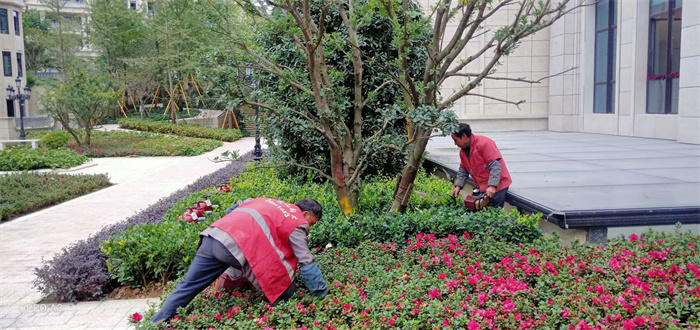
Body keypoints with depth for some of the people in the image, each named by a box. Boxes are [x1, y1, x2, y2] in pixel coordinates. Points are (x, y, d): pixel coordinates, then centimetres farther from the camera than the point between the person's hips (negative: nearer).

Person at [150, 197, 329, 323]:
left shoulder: (267, 202, 31)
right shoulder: (298, 224, 11)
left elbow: (233, 210, 35)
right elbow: (307, 263, 7)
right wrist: (324, 296, 14)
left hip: (213, 236, 7)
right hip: (238, 247, -7)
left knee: (187, 287, 16)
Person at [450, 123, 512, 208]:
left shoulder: (484, 143, -18)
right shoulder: (462, 151, 8)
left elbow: (495, 165, -23)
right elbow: (463, 170, 15)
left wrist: (492, 186, -29)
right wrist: (458, 186, 2)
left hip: (496, 186, -8)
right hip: (481, 188, 8)